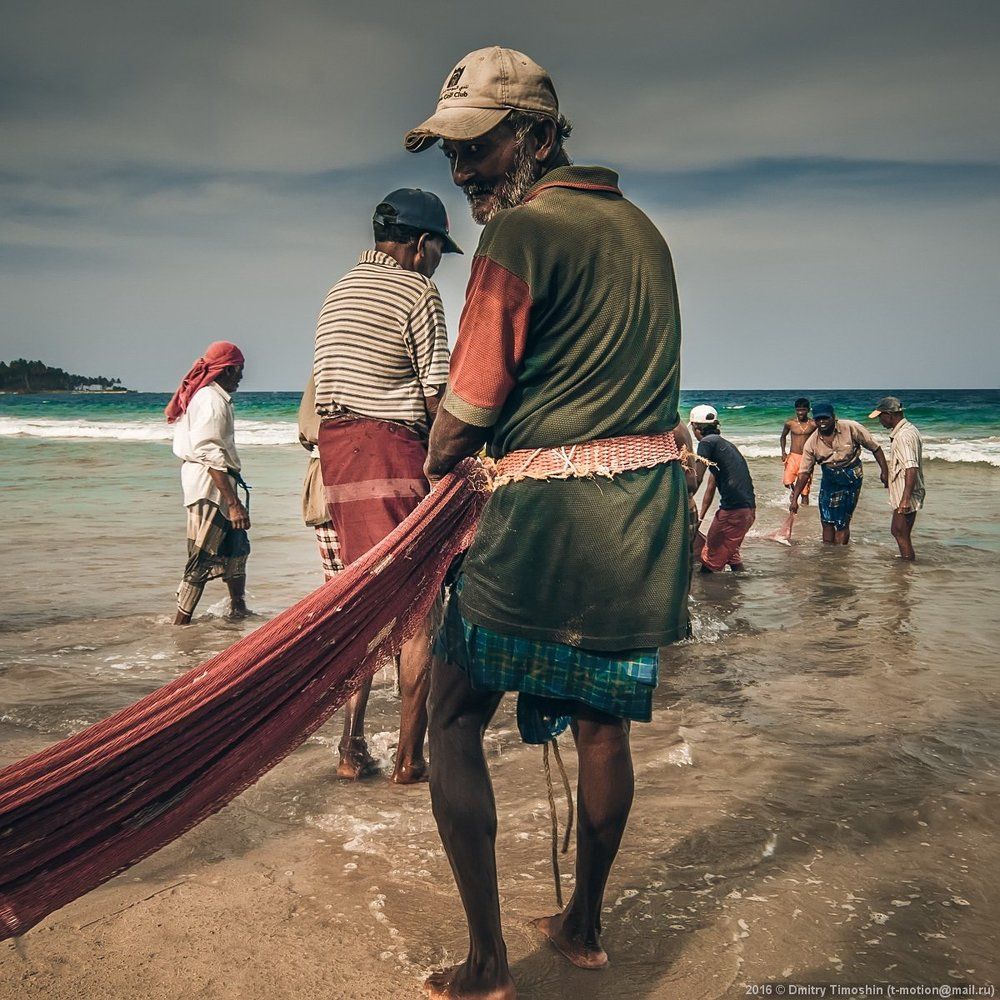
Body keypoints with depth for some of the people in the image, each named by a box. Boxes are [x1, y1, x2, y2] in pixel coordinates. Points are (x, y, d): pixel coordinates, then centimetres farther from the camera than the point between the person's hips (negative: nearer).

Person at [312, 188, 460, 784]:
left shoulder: (339, 292, 20)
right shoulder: (417, 291, -5)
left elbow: (328, 384, 17)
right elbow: (438, 395, -10)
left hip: (336, 448, 8)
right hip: (393, 449, -8)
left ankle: (353, 748, 14)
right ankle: (410, 759, 3)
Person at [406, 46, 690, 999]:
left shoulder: (519, 231, -10)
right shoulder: (640, 226, 15)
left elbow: (464, 414, -11)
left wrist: (435, 466, 11)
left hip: (549, 517, -8)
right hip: (648, 509, 8)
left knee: (453, 720, 5)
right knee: (602, 718, 17)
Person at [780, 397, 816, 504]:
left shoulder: (813, 424, -4)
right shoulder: (790, 423, -2)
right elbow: (783, 436, 15)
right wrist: (783, 452, 5)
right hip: (793, 456, 0)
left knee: (805, 491, 1)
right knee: (787, 482, -18)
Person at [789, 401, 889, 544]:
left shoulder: (851, 428, -15)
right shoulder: (812, 443, -6)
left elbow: (875, 447, -6)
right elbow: (804, 473, -3)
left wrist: (884, 471, -8)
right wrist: (794, 499, -8)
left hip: (851, 479, -4)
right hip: (829, 479, 4)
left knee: (842, 523, -2)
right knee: (827, 521, 8)